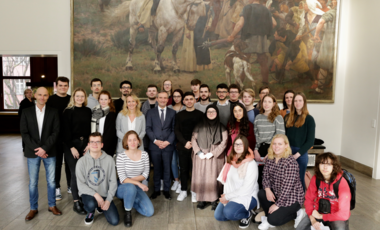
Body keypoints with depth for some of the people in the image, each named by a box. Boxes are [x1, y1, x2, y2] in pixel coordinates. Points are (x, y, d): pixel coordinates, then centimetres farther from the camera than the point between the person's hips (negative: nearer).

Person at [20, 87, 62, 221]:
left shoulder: (53, 112, 0)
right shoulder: (26, 112, 2)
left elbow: (56, 132, -5)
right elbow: (24, 133, -2)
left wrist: (44, 148, -14)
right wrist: (36, 149, -12)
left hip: (49, 152, 0)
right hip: (32, 152, 1)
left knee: (51, 181, 8)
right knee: (33, 182, 8)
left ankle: (52, 205, 25)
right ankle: (33, 208, 23)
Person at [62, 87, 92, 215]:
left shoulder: (88, 111, 8)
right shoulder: (68, 111, -3)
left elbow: (90, 129, 8)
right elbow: (66, 131, -6)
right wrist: (72, 147, -10)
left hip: (85, 144, 4)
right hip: (71, 145, -4)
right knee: (75, 174, -4)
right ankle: (76, 203, 5)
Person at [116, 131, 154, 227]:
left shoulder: (144, 155, -3)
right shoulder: (121, 156, -14)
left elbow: (145, 175, -2)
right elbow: (122, 179, -19)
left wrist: (131, 179, -15)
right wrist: (138, 183, -30)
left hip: (137, 187, 4)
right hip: (122, 188, -4)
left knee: (150, 212, -10)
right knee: (131, 187, -41)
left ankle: (128, 201, 16)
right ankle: (128, 213, -13)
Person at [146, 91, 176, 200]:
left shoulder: (172, 112, 8)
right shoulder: (151, 112, 8)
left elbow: (174, 129, 4)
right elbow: (148, 129, 3)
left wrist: (168, 141, -9)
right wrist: (155, 140, -10)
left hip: (168, 145, 0)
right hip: (154, 146, 0)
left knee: (167, 168, 5)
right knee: (157, 169, 6)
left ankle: (166, 190, 18)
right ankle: (156, 190, 19)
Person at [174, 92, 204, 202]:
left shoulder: (200, 114, 4)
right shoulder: (179, 115, 9)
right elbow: (176, 130, 5)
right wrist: (185, 142, -8)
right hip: (182, 146, 2)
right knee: (183, 169, 7)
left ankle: (194, 192, 14)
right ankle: (183, 190, 20)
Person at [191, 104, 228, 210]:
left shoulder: (221, 128, 5)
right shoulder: (199, 126, 8)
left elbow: (224, 142, -2)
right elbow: (193, 139, 5)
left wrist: (212, 153, -11)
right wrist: (198, 152, -8)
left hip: (215, 157, -1)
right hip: (201, 156, 1)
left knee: (213, 177, -3)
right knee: (201, 177, 0)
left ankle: (214, 200, 5)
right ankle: (201, 199, 9)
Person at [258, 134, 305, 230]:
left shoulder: (291, 162, -24)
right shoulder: (269, 159, -3)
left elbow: (287, 186, -24)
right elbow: (266, 176, 4)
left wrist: (277, 204, -21)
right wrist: (267, 189, -16)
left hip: (292, 198, -6)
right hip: (276, 193, 7)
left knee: (273, 219, -19)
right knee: (261, 194, -19)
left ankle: (296, 213, 5)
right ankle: (269, 217, 1)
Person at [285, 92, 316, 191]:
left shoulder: (309, 119, -2)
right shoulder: (288, 117, 11)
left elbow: (310, 141, -5)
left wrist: (297, 154, -11)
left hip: (301, 154, -3)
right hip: (288, 152, 4)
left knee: (299, 179, 4)